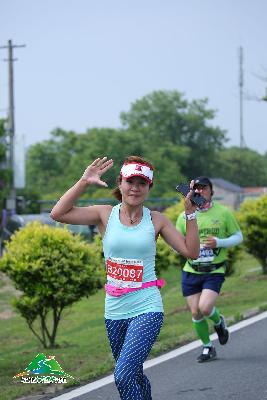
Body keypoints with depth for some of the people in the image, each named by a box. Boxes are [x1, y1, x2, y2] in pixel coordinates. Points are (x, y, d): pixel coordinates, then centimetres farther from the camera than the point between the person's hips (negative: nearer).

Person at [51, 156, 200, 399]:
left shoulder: (156, 220, 1)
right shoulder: (106, 215, 1)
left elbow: (191, 251, -1)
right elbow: (58, 214, -8)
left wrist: (190, 213, -8)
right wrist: (84, 182, -14)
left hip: (147, 309, -3)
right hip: (115, 310, 3)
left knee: (124, 375, -20)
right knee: (134, 377, 16)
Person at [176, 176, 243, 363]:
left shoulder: (224, 212, -1)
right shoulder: (184, 217, 4)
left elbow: (238, 236, 5)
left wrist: (219, 243, -13)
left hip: (215, 271, -3)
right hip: (191, 271, 3)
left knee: (205, 308, -19)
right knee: (195, 313, 2)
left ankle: (219, 322, 16)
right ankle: (207, 347, 22)